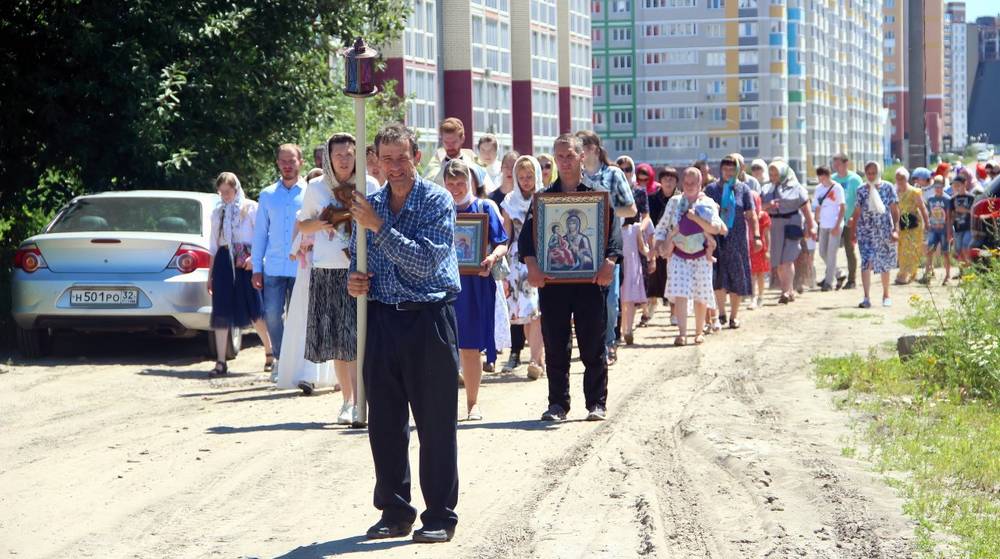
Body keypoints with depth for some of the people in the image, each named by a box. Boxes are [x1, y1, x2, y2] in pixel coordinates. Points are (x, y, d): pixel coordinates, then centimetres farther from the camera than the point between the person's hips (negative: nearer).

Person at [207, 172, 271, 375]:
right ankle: (221, 362, 0)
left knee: (255, 311, -7)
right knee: (221, 313, -1)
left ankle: (270, 353, 10)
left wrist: (255, 258, -18)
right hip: (224, 262, 4)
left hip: (247, 261, -4)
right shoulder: (217, 212, 17)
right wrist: (210, 274, 16)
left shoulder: (251, 208, 2)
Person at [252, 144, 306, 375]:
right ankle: (281, 360, 12)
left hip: (301, 268, -2)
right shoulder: (268, 195, 11)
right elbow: (260, 233, 13)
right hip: (274, 267, 2)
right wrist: (256, 268, 8)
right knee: (272, 315, -4)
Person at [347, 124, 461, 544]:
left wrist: (379, 228, -19)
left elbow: (424, 261, -18)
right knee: (384, 423, 8)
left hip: (429, 319, -5)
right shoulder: (370, 205, 10)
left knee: (436, 423, 1)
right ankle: (394, 511, 19)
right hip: (382, 317, 5)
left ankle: (440, 516, 9)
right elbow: (358, 258, 21)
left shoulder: (437, 201, -7)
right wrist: (354, 282, -1)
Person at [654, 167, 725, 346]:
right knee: (680, 294, -12)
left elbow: (715, 228, -9)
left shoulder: (708, 204, 2)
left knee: (700, 296, 4)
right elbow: (662, 226, 9)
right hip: (678, 255, 0)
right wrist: (661, 243, -5)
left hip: (701, 256, 0)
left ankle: (699, 332, 19)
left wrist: (696, 218, -18)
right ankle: (682, 333, -14)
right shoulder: (674, 202, 6)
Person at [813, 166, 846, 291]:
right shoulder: (819, 189, 8)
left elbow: (843, 207, -8)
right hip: (823, 225, 6)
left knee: (831, 253, -6)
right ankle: (834, 274, 28)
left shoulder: (837, 188, -8)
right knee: (823, 252, 9)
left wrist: (837, 226, -14)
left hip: (835, 225, -6)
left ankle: (829, 282, -3)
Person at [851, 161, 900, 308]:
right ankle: (867, 297, -14)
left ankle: (886, 295, 26)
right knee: (866, 263, -13)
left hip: (884, 230, 0)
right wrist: (853, 232, 4)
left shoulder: (888, 188, 1)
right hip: (865, 231, 0)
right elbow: (857, 213, 7)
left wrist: (896, 229, -8)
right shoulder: (861, 191, 4)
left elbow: (895, 210, 0)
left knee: (885, 264, 10)